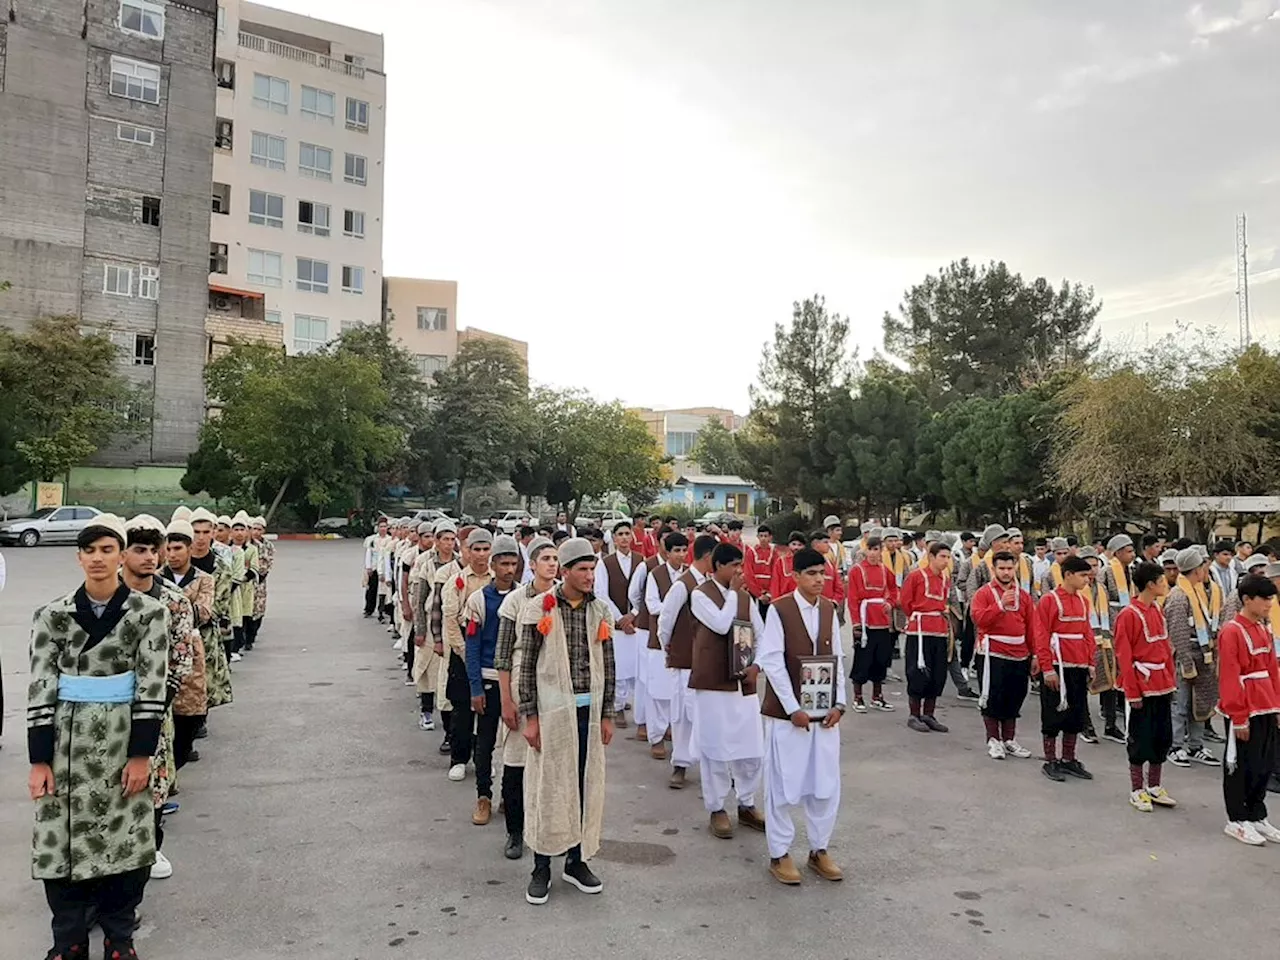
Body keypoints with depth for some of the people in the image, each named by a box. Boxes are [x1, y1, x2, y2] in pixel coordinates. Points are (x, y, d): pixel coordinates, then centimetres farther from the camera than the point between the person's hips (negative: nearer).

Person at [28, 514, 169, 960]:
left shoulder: (149, 611, -5)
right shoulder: (53, 614, -2)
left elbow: (152, 686, -6)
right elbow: (40, 688, -2)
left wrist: (141, 754, -9)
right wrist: (39, 760, -5)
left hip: (121, 738, -1)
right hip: (67, 738, 1)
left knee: (122, 836, 7)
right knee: (62, 837, 7)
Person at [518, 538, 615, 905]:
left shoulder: (599, 610, 4)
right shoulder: (541, 609, -7)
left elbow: (607, 665, 9)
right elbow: (527, 665, -5)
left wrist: (607, 715, 8)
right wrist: (530, 717, -7)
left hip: (589, 711, 4)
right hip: (552, 710, -4)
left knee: (586, 786, 10)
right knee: (548, 786, 4)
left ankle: (576, 861, 26)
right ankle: (541, 867, 18)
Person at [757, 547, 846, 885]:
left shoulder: (829, 609, 5)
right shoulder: (778, 609, -11)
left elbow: (837, 660, 8)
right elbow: (771, 662, -13)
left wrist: (839, 704, -1)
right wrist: (793, 708, -15)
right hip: (787, 712, -5)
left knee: (826, 784, 11)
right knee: (783, 785, 4)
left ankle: (819, 850, 27)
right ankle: (779, 854, 19)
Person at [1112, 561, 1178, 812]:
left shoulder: (1158, 610, 8)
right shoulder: (1129, 615, -15)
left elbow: (1166, 648, 14)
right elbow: (1124, 657, -15)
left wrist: (1171, 682, 11)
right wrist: (1133, 693, -15)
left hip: (1162, 686, 7)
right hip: (1143, 688, -7)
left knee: (1163, 737, 13)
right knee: (1140, 739, 2)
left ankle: (1154, 787, 27)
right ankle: (1137, 791, 15)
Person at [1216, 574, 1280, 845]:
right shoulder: (1232, 632, -15)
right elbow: (1229, 679, -17)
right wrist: (1239, 718, -16)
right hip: (1245, 711, -8)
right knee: (1241, 766, 2)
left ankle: (1257, 816, 27)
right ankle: (1237, 821, 13)